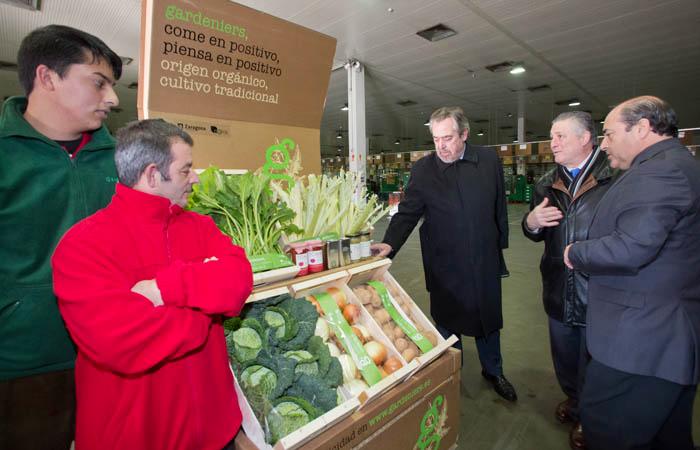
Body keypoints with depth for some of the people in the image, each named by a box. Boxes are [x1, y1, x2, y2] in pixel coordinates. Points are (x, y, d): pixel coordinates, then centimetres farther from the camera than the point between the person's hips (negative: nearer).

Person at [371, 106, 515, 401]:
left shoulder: (489, 161, -3)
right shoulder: (423, 169, -9)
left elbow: (499, 208, 5)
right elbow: (407, 213, -10)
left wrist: (501, 244, 8)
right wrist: (390, 244, -24)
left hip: (486, 262, 2)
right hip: (444, 267, -2)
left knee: (489, 320, 21)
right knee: (447, 324, 15)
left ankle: (493, 371, 46)